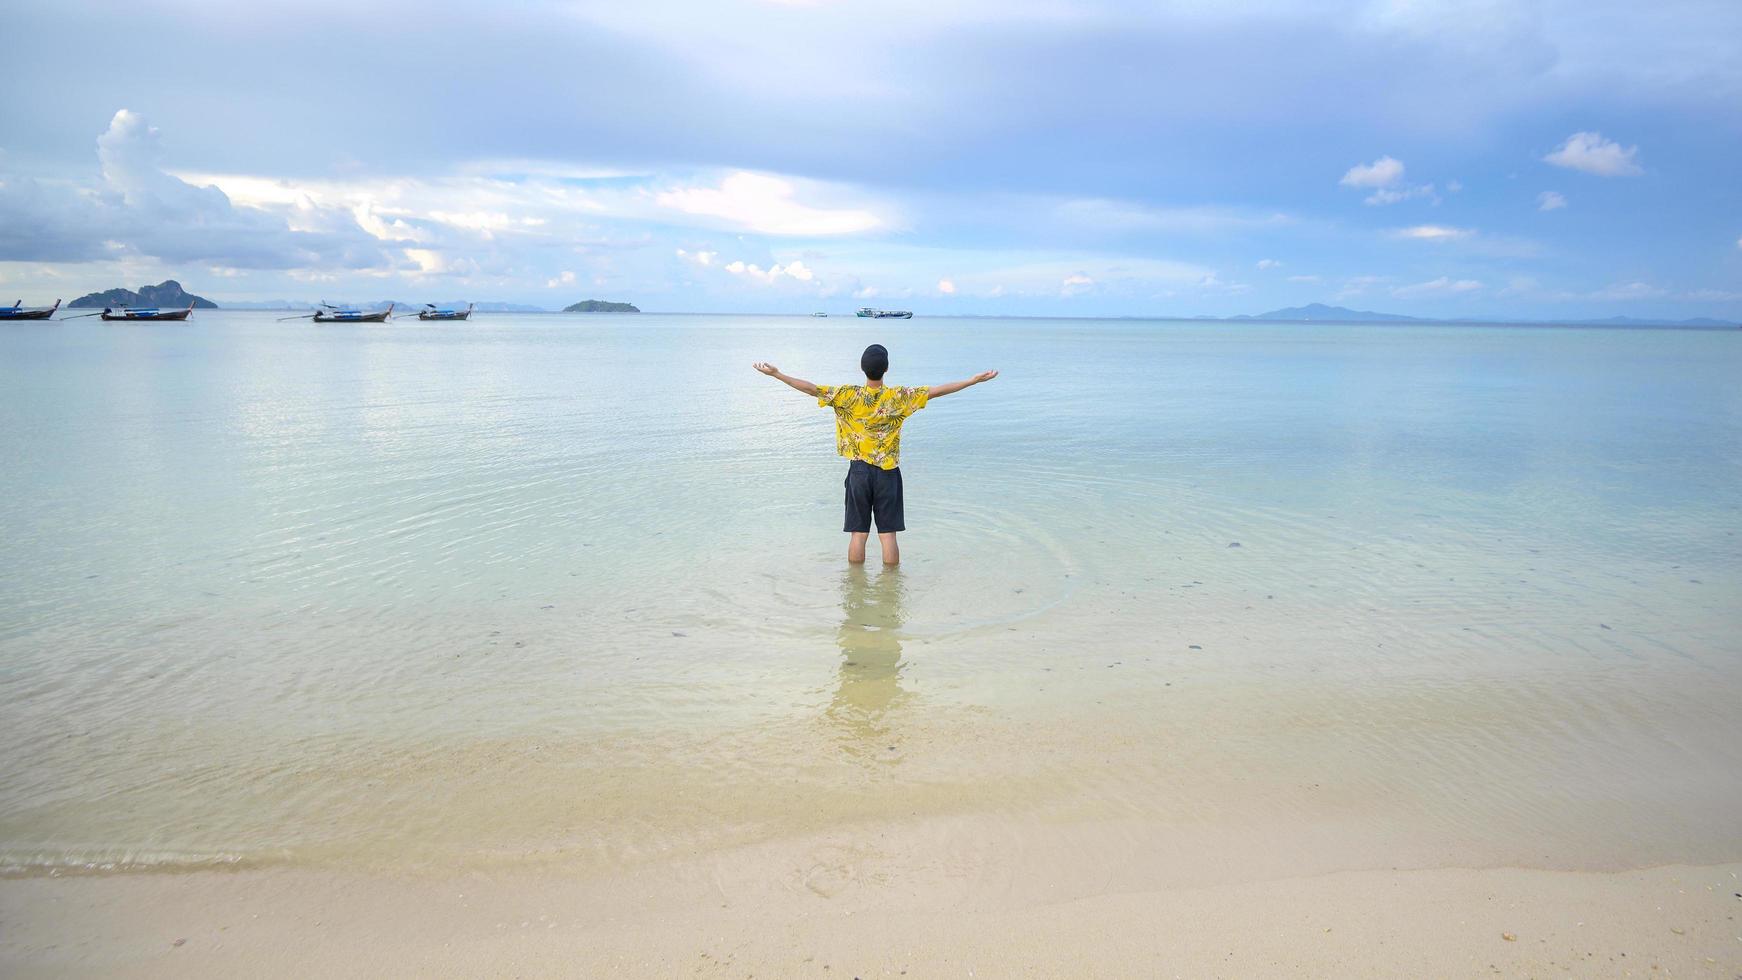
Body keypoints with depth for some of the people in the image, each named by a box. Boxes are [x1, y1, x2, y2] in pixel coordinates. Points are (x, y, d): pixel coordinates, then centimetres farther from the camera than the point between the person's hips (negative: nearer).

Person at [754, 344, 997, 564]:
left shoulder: (848, 395, -9)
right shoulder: (898, 397, -9)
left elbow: (812, 389, -13)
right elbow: (936, 391, -9)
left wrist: (777, 374, -9)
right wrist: (973, 381, -6)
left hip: (859, 471, 0)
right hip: (888, 473, 0)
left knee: (858, 533, 7)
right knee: (888, 534, 5)